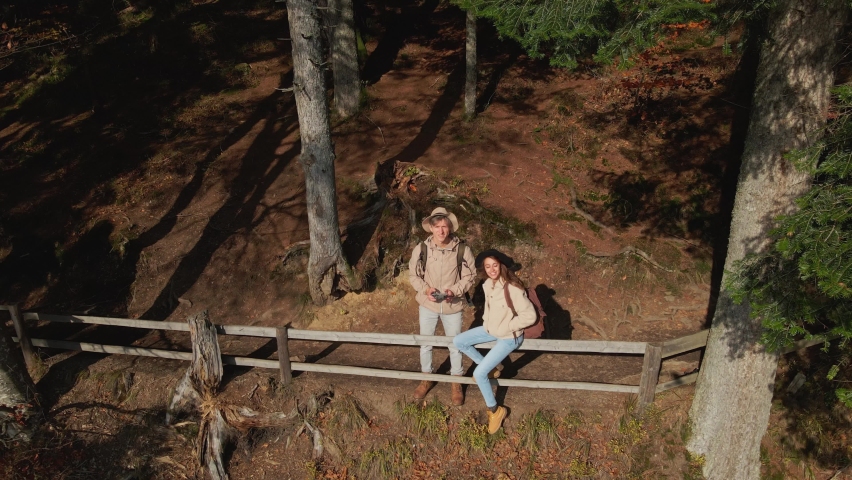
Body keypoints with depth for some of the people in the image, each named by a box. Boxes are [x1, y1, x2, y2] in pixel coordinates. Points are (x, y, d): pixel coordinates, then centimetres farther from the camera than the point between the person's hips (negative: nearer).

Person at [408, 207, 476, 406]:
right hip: (428, 304, 1)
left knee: (455, 345, 15)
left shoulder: (462, 249, -17)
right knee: (425, 343, 18)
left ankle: (456, 383, 38)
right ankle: (427, 378, 42)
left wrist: (454, 291, -21)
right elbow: (413, 275, -3)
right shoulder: (421, 249, -15)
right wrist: (425, 289, -20)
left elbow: (470, 276, -6)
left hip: (453, 306, -1)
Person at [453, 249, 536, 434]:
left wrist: (506, 327, -20)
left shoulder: (513, 288, -30)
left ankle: (495, 410, 10)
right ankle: (491, 367, 19)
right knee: (458, 342, 6)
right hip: (491, 329, 8)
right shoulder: (487, 284, -5)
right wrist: (486, 322, 4)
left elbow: (530, 316, -26)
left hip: (509, 337, -8)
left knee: (479, 373, -13)